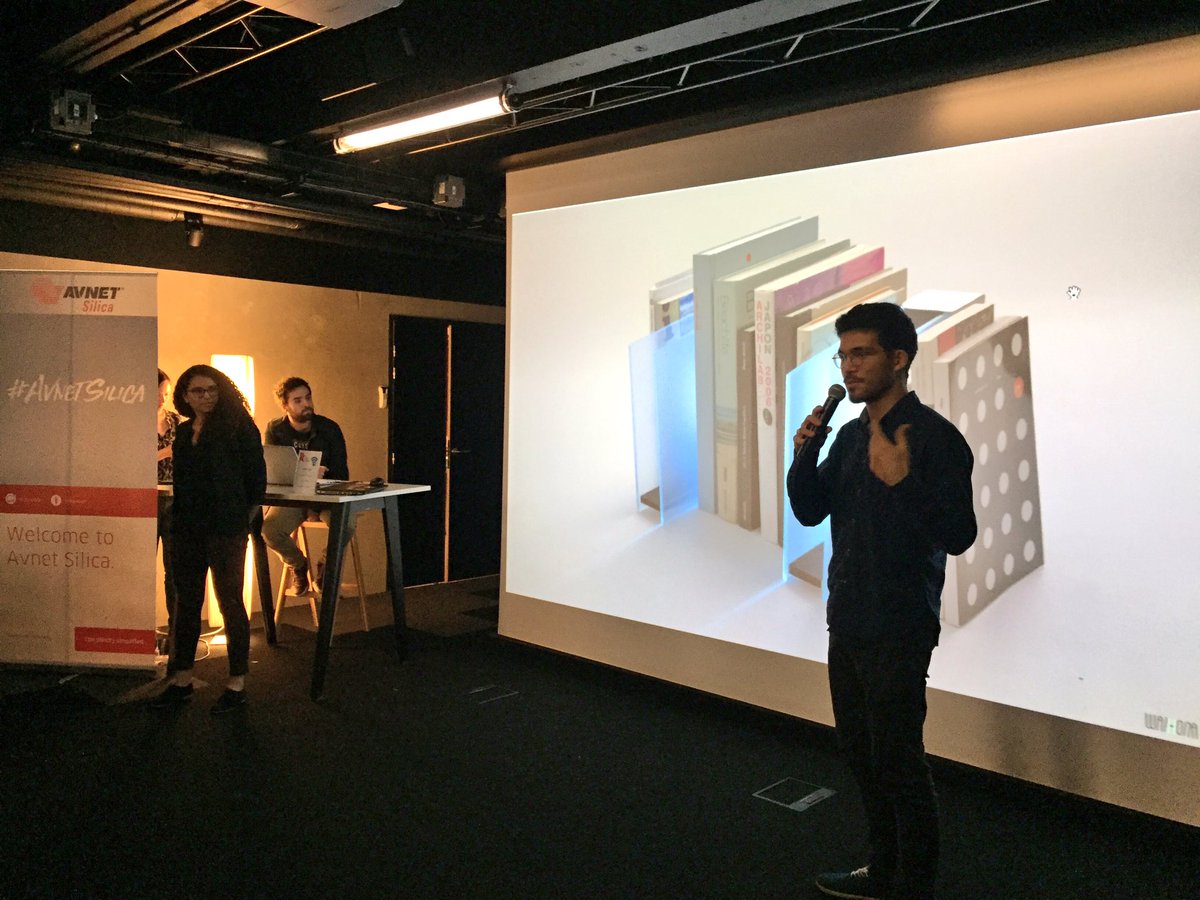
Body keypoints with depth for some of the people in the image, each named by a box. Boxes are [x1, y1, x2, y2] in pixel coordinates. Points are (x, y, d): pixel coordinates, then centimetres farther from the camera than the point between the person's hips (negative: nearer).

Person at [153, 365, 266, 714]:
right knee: (186, 600, 12)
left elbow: (256, 471, -8)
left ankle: (237, 683, 10)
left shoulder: (237, 425, -7)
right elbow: (181, 480, 17)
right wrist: (178, 517, 10)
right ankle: (181, 679, 24)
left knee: (230, 601, 0)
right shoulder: (183, 431, 13)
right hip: (189, 527, 7)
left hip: (226, 527, -7)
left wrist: (249, 512, -8)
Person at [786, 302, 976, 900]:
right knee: (859, 749, 19)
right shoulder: (850, 435, 10)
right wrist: (804, 455, -4)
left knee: (897, 760, 1)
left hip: (898, 630, -8)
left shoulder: (934, 436, -14)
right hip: (848, 621, 9)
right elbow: (809, 511, 12)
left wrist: (903, 481, -32)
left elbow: (958, 536, -20)